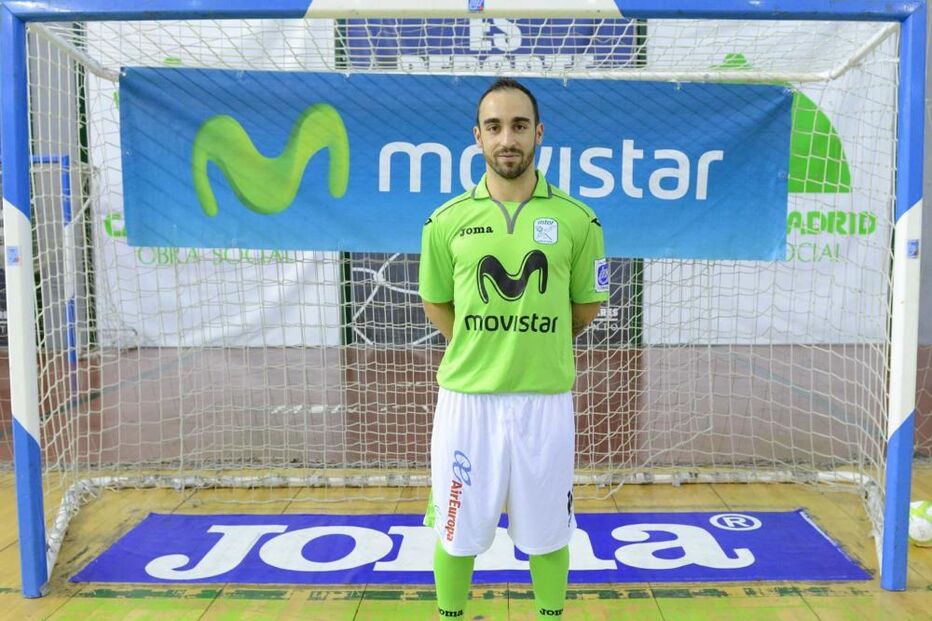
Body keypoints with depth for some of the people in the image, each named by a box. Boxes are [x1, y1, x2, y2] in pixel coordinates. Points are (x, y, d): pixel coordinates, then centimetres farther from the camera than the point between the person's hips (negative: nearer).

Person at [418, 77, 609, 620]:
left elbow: (586, 306, 8)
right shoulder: (447, 220, -1)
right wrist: (482, 352, 8)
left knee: (547, 533, 15)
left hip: (545, 400, 0)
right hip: (467, 398, 1)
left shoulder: (577, 220, -3)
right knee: (457, 533, 15)